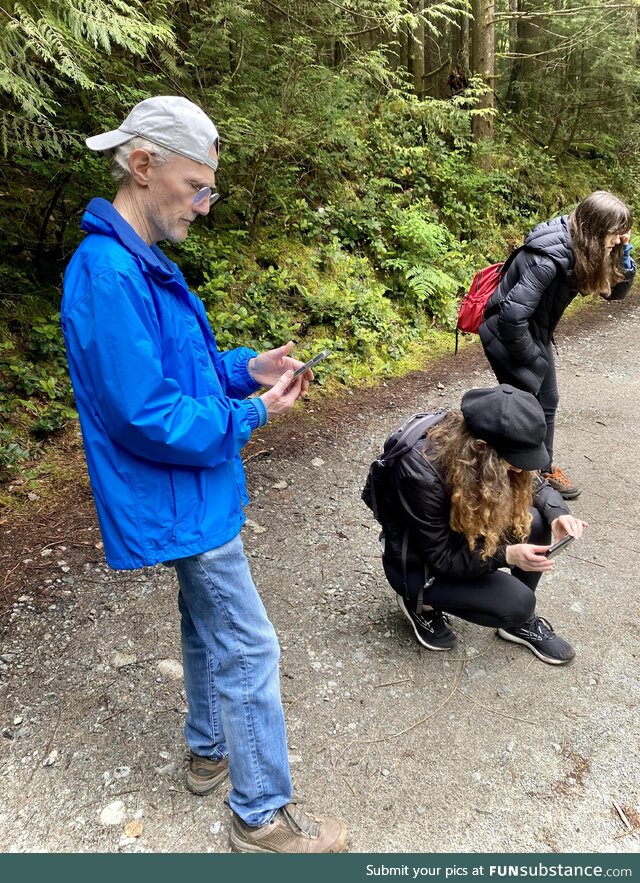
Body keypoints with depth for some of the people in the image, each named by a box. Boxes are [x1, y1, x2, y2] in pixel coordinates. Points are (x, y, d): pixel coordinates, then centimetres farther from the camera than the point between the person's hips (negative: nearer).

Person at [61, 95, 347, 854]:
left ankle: (210, 752, 45)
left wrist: (246, 368, 1)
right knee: (247, 650, 1)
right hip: (181, 501, -10)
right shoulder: (108, 273, -24)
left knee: (206, 624, 23)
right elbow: (145, 415, -26)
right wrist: (249, 415, -17)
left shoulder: (141, 263, 9)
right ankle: (263, 816, 21)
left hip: (189, 494, 10)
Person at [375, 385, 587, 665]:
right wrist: (507, 555, -35)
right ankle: (422, 602, 3)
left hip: (460, 535, 7)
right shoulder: (421, 474, -36)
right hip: (419, 565, -6)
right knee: (518, 602, -20)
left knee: (535, 523, -16)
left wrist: (557, 515, -22)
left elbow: (534, 485, -2)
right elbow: (441, 558, -26)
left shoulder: (479, 441, -17)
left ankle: (521, 623, 4)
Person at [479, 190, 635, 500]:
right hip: (509, 335, -9)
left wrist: (623, 255, -13)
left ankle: (543, 467, 34)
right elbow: (512, 317, -35)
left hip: (535, 333, 9)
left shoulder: (581, 248, -4)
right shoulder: (550, 256, -32)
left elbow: (616, 291, 6)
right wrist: (531, 357, -18)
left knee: (547, 402, 17)